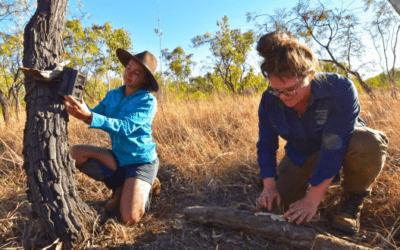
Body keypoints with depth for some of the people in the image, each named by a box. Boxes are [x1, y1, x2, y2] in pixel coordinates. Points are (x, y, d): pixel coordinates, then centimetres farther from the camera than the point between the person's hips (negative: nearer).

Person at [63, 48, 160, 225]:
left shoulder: (148, 101, -17)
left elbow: (126, 127, -31)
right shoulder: (112, 95, 3)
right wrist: (80, 109, -21)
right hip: (118, 157, 6)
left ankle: (143, 190, 15)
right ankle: (120, 187, 2)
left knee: (129, 219, -20)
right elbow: (94, 116, 0)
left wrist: (88, 116, -42)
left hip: (141, 161, -6)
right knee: (75, 152, -10)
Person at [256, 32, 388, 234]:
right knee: (281, 201, -8)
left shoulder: (340, 90, -35)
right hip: (302, 152, 3)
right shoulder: (269, 100, -23)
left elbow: (334, 146, -36)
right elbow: (266, 144, -12)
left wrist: (313, 198, -35)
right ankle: (311, 176, 23)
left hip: (342, 142, -3)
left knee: (370, 144, -38)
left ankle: (351, 201, -9)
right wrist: (269, 185, -22)